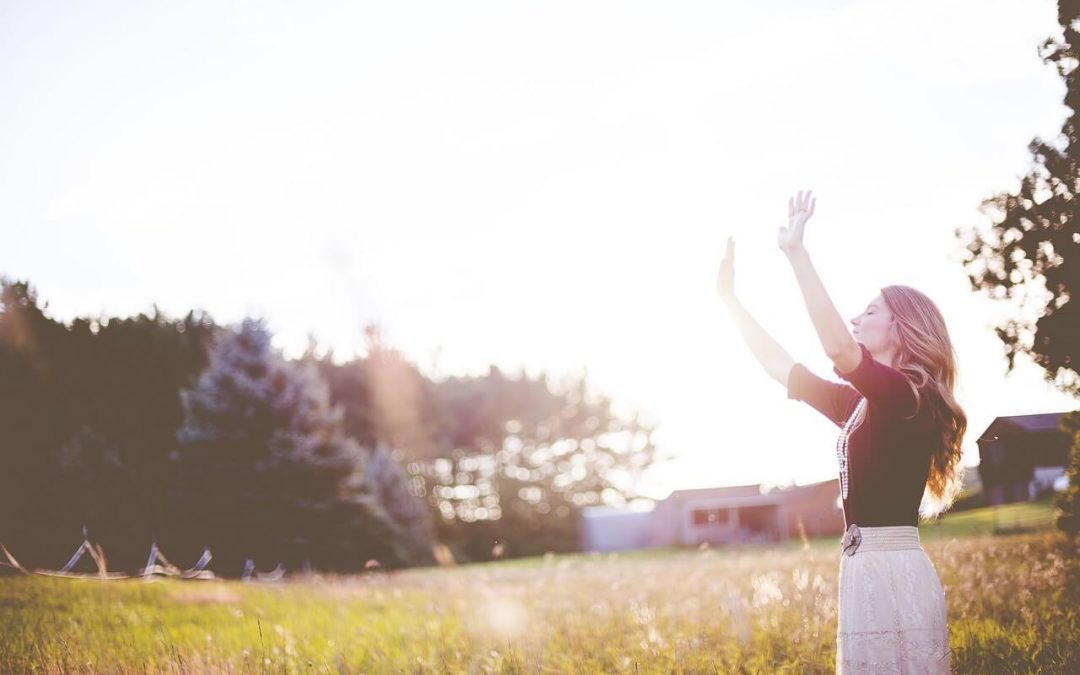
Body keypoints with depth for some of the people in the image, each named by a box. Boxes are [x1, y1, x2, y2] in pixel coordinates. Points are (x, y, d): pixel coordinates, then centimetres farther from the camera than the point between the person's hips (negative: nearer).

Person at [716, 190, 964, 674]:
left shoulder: (907, 395, -10)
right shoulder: (865, 404, 16)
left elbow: (838, 349, -27)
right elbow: (783, 369, 20)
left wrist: (797, 254, -26)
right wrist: (729, 298, 20)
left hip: (893, 573, -9)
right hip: (870, 570, 9)